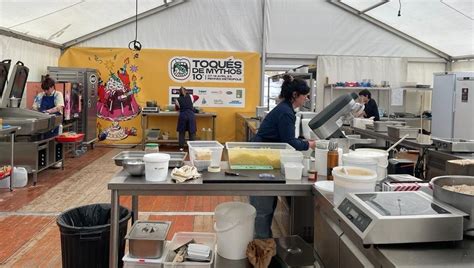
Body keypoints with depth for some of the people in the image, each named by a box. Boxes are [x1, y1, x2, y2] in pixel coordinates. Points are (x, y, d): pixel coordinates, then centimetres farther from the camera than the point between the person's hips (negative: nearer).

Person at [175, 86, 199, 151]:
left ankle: (181, 147, 7)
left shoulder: (177, 100, 5)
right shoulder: (190, 97, 7)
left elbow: (177, 109, 20)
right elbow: (197, 97, 27)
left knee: (182, 132, 8)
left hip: (183, 116, 0)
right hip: (191, 115, 1)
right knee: (192, 132, 4)